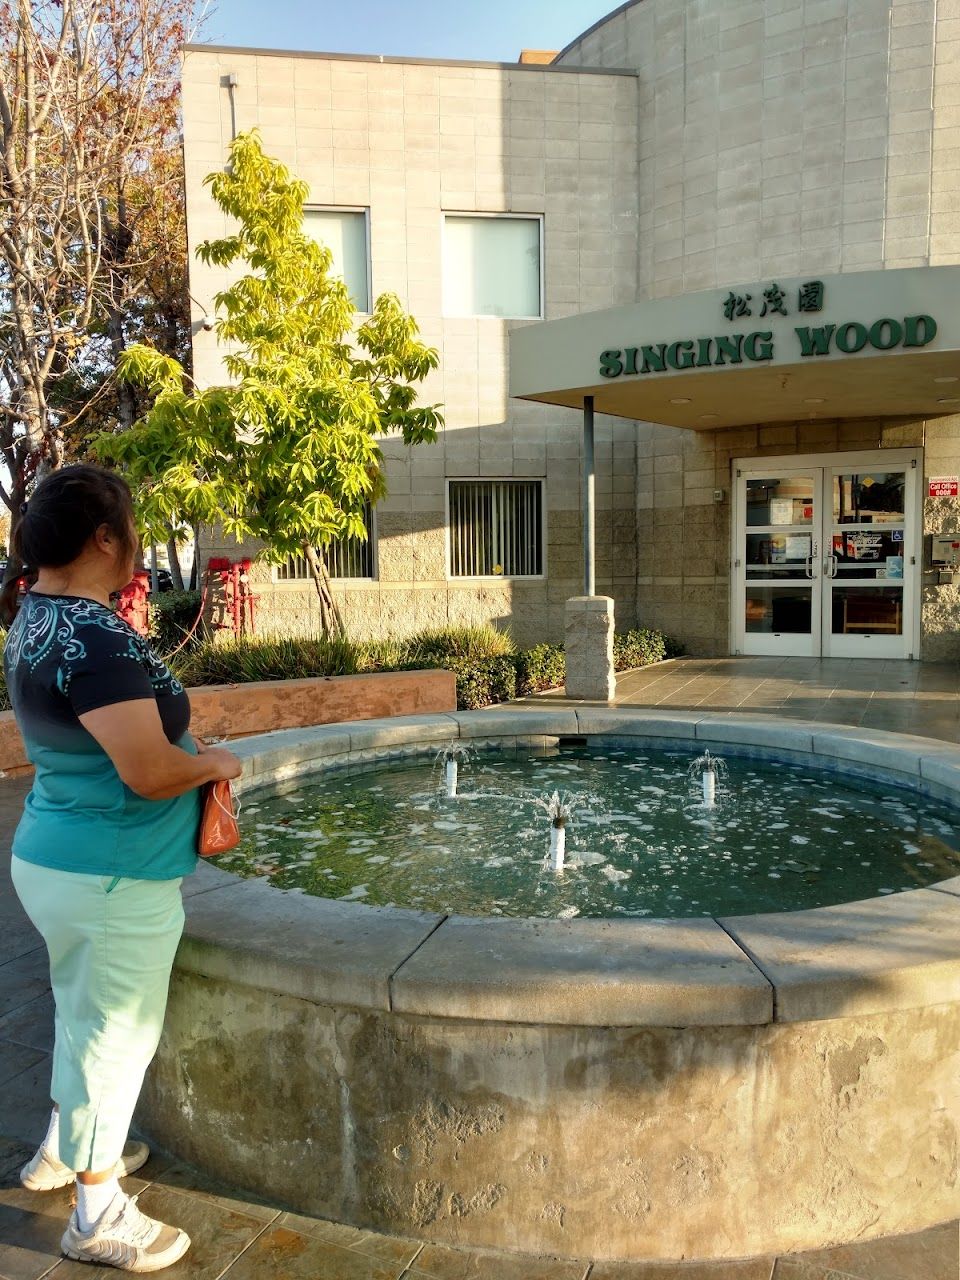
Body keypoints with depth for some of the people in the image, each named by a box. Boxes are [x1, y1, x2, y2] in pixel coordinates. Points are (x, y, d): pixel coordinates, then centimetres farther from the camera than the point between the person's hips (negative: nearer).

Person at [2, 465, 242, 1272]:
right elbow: (151, 773, -29)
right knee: (116, 1033, 8)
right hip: (112, 877, -10)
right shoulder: (96, 637, -27)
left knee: (84, 1016, 27)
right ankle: (98, 1217, 28)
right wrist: (215, 764, -11)